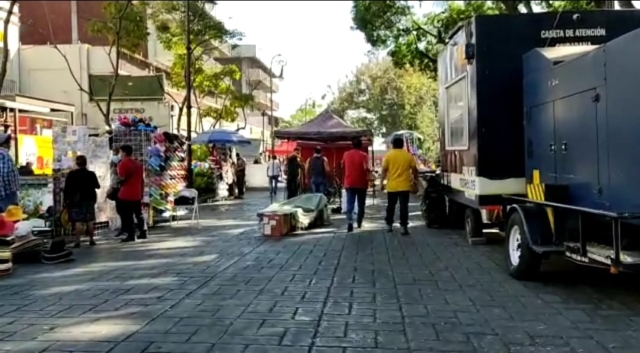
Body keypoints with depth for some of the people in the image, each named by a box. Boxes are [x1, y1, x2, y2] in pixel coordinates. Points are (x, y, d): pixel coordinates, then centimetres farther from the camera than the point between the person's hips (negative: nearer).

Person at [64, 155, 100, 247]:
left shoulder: (71, 174, -7)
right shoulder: (91, 174, 1)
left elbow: (67, 189, -8)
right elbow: (97, 186, 14)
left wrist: (66, 200, 0)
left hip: (76, 201, -3)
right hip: (89, 200, 3)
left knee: (78, 222, -6)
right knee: (90, 221, 9)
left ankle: (77, 242, -10)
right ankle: (91, 240, 12)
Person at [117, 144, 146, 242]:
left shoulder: (123, 164, -9)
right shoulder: (138, 164, 12)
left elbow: (121, 178, -15)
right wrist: (141, 193, 20)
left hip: (126, 195, -7)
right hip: (137, 194, 7)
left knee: (127, 215, -1)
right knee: (138, 214, 15)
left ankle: (131, 235, -3)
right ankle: (143, 233, 19)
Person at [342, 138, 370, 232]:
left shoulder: (346, 155, 4)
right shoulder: (363, 155, -6)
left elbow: (343, 167, 15)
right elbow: (366, 168, -18)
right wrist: (370, 171, 3)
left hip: (349, 183, 2)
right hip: (361, 183, -1)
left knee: (350, 204, -3)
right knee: (361, 204, 14)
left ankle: (349, 222, -22)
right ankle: (359, 223, 23)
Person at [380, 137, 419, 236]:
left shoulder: (389, 155, -2)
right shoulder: (408, 155, 1)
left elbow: (384, 170, -4)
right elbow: (414, 170, 2)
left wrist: (381, 182, 5)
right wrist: (415, 180, 15)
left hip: (392, 186, 0)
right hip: (405, 186, 0)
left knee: (391, 206, 14)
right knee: (404, 206, 0)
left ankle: (389, 225, 20)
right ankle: (404, 227, -6)